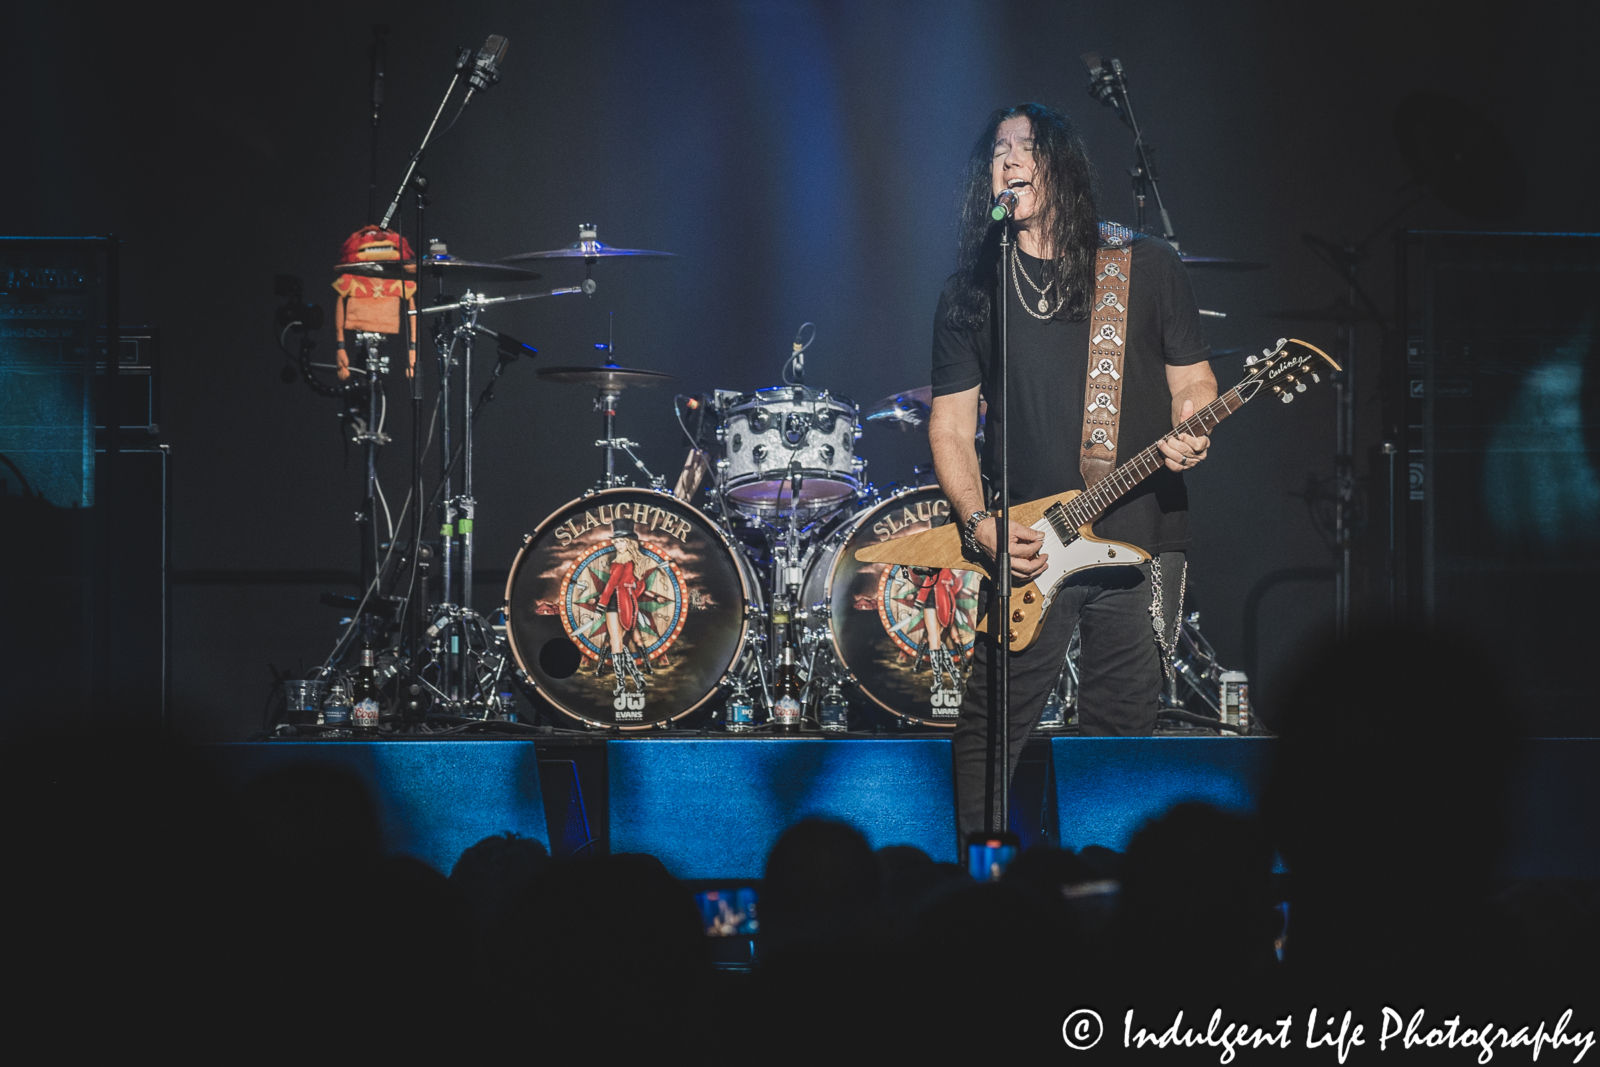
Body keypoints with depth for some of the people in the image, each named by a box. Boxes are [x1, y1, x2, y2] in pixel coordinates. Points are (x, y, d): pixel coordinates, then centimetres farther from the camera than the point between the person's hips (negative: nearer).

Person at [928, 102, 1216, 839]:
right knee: (991, 723, -5)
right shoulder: (971, 292, 8)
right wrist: (977, 522, -7)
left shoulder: (1146, 267, 7)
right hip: (1027, 548, 0)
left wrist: (1188, 436, -13)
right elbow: (951, 424, 7)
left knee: (1122, 726, 3)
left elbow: (1193, 378, 9)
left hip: (1141, 535, 0)